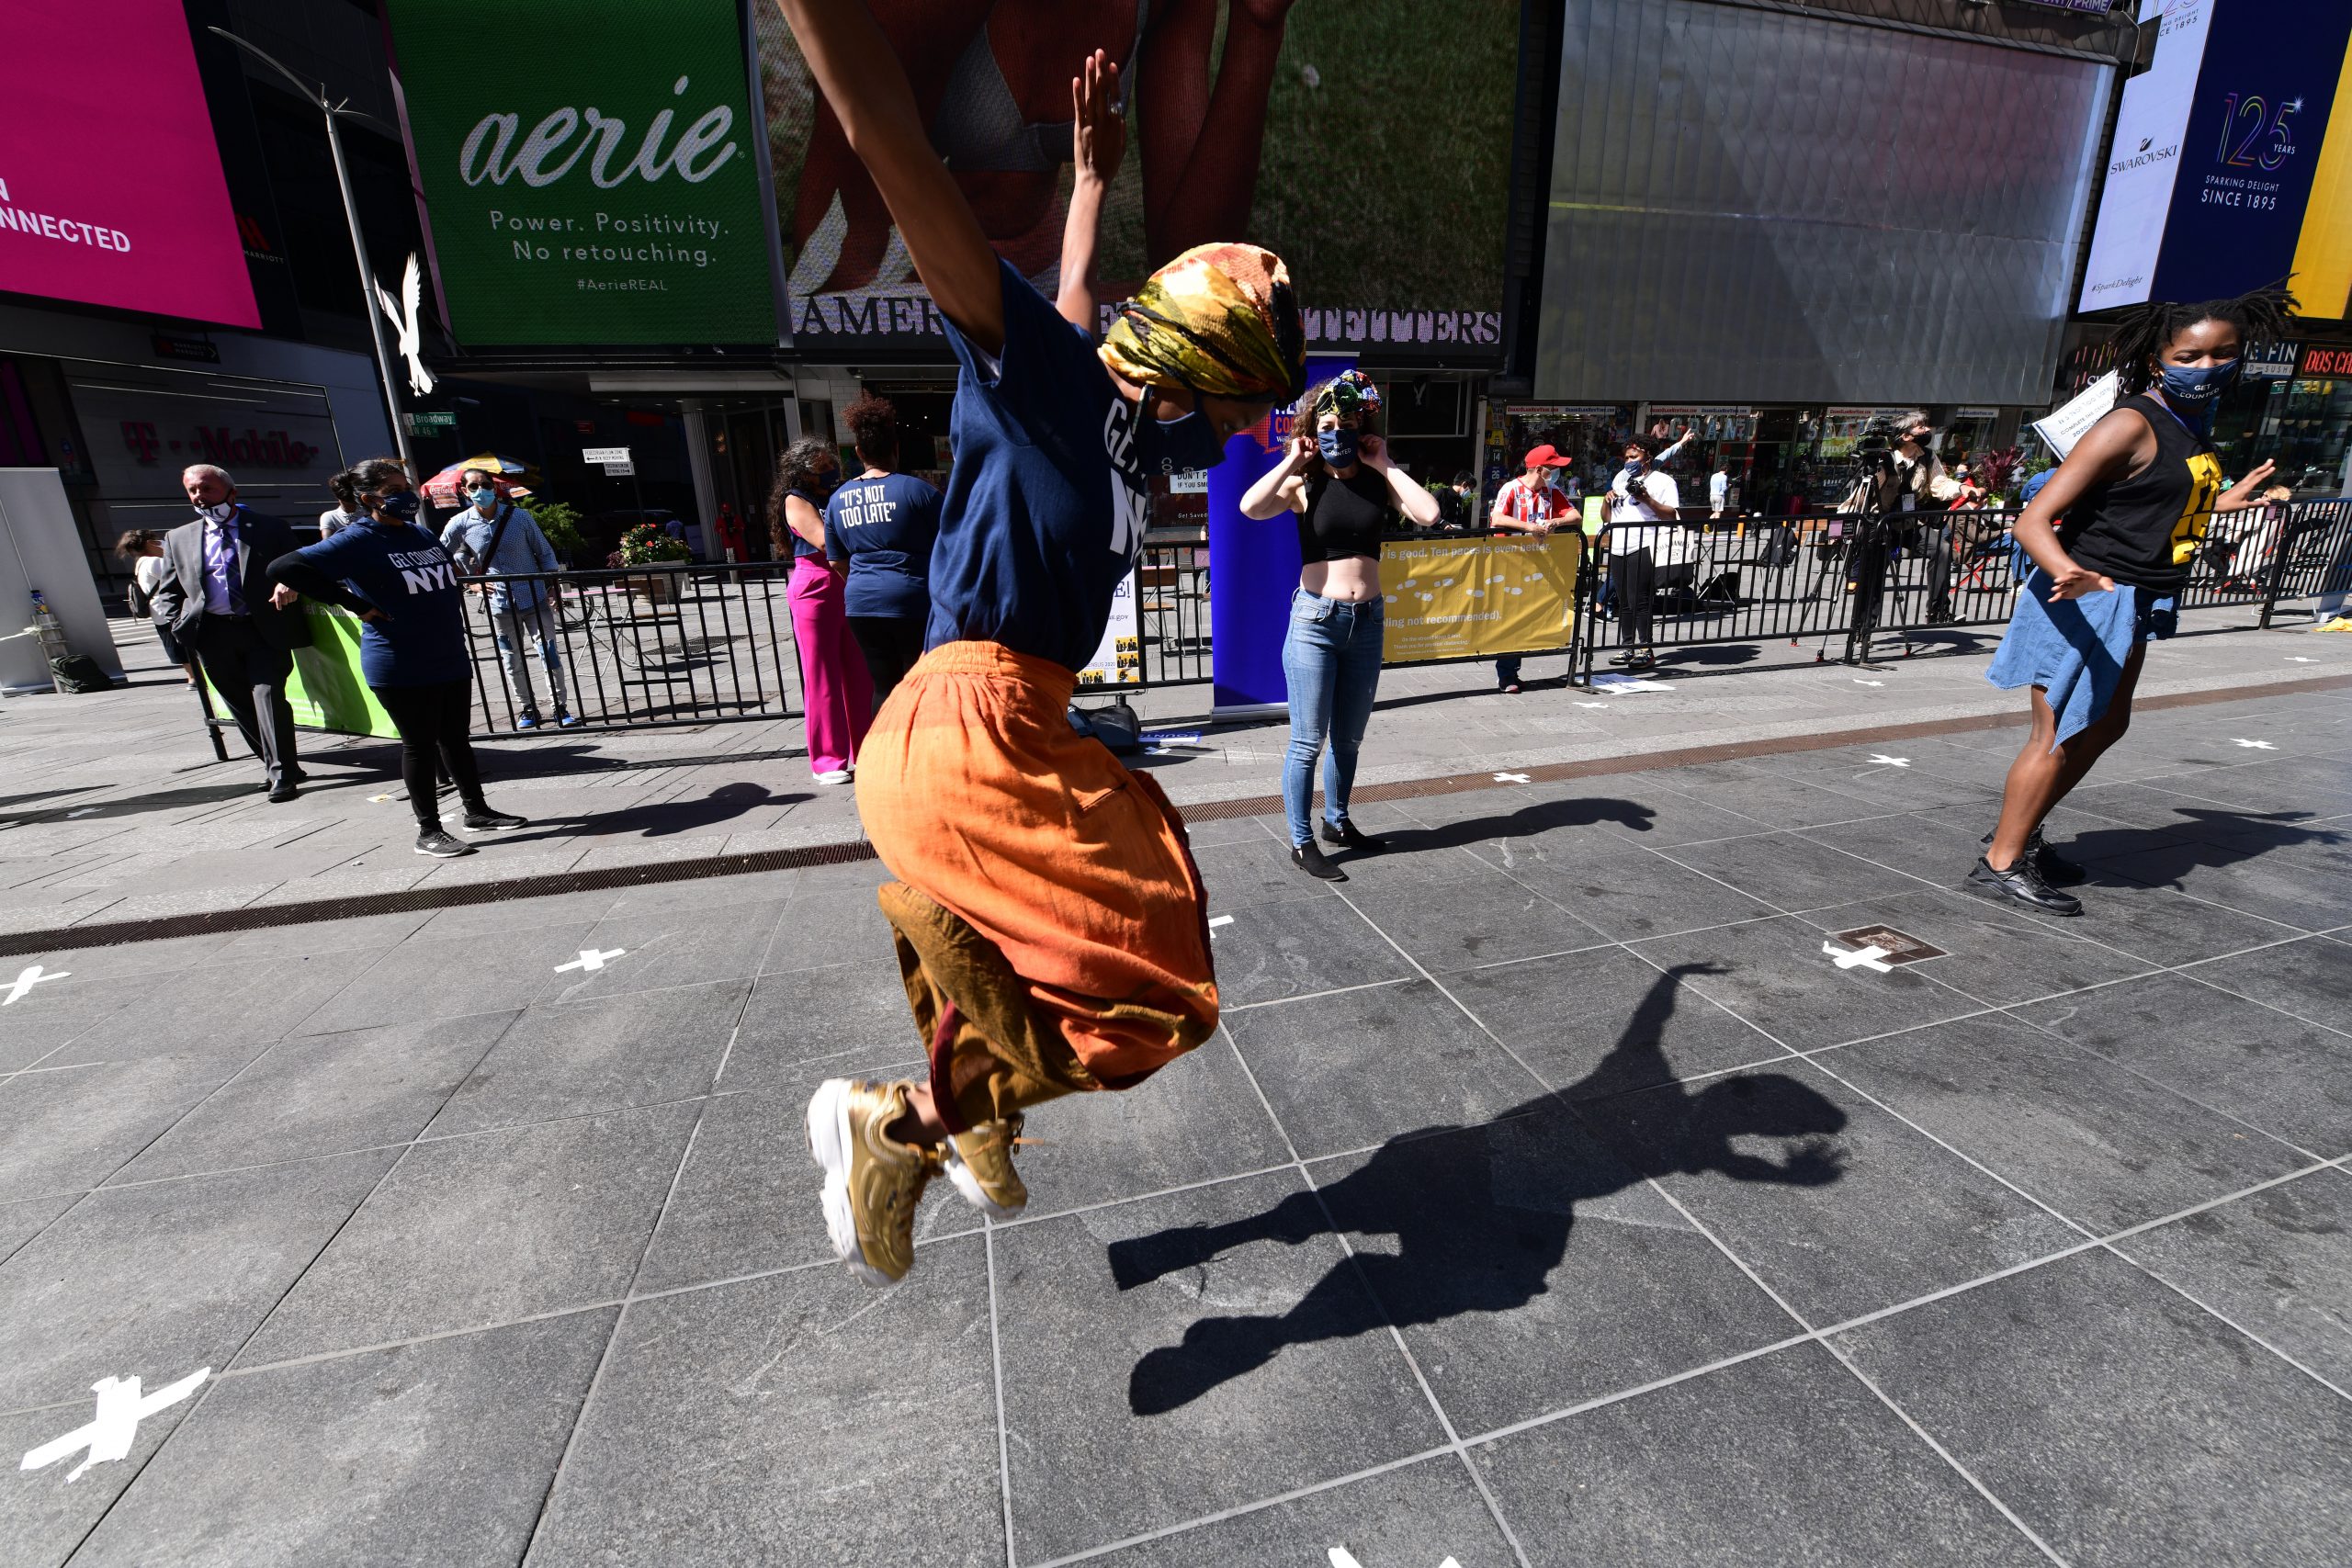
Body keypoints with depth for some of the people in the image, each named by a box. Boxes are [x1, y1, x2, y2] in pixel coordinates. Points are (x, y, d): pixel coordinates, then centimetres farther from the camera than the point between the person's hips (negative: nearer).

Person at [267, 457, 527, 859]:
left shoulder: (422, 535, 12)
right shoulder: (357, 542, -9)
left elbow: (449, 574, 31)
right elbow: (283, 567, -16)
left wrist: (454, 596, 13)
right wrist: (357, 605, -17)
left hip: (452, 660, 6)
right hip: (402, 669, -6)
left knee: (455, 737, 14)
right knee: (420, 744, 0)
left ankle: (477, 811, 24)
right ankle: (429, 832, 9)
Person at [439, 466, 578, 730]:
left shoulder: (520, 516, -4)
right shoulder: (459, 525, -2)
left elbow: (545, 552, 3)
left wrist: (552, 585, -5)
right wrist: (471, 580, 5)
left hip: (535, 598, -1)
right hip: (500, 603, 2)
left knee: (550, 654, -3)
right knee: (513, 662, 9)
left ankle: (560, 708, 6)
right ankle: (527, 709, 22)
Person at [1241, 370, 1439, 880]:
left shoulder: (1378, 482, 6)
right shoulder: (1304, 483, -3)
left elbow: (1427, 513, -11)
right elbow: (1250, 507, -23)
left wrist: (1385, 465, -5)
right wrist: (1291, 460, -10)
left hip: (1368, 621, 4)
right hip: (1315, 620, -4)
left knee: (1349, 738, 16)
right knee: (1308, 741, -1)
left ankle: (1337, 820, 34)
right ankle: (1301, 842, 11)